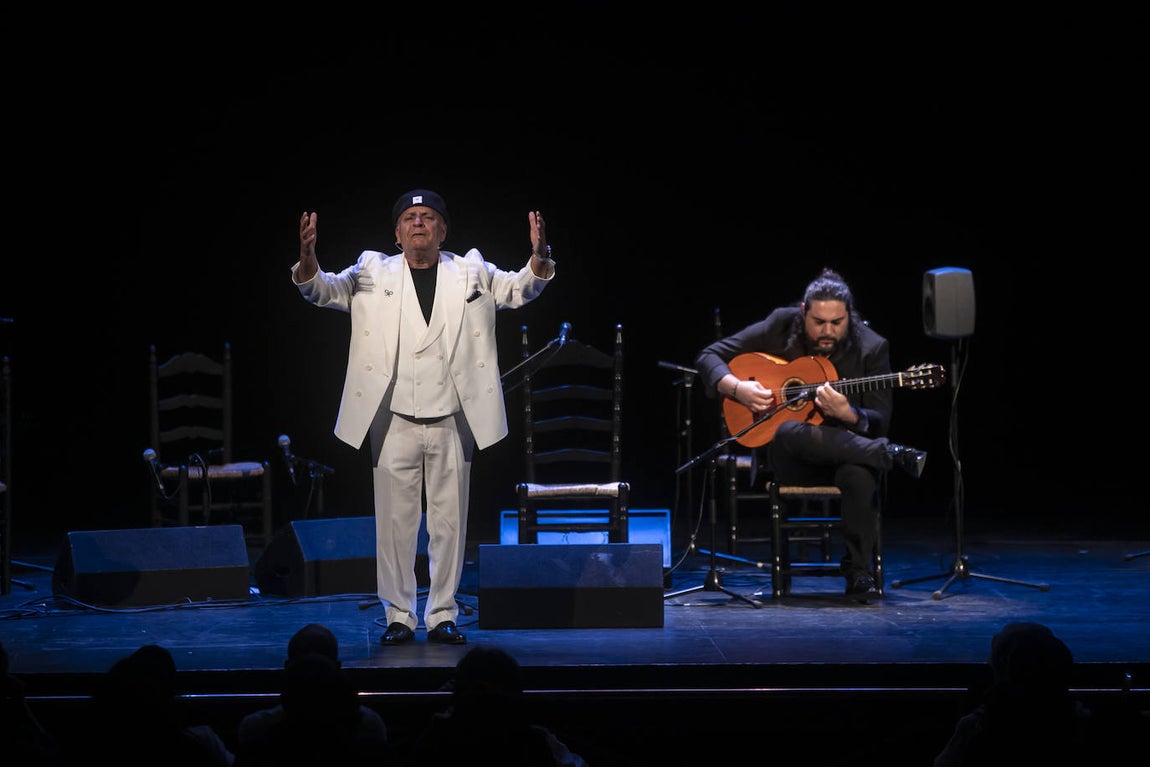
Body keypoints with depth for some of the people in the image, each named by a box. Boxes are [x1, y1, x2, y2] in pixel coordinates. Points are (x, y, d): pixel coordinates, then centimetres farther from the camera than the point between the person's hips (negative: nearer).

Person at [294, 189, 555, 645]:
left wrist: (539, 256, -17)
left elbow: (521, 288, 5)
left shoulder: (471, 273, 8)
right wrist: (308, 256, -24)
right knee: (394, 522, 4)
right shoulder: (373, 273, 5)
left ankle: (442, 616, 16)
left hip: (451, 423, 1)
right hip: (395, 424, -1)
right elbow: (321, 289, -1)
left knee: (450, 524, 6)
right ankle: (399, 616, 15)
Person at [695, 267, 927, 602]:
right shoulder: (780, 326, -2)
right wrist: (738, 388, -17)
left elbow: (879, 423, -8)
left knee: (860, 475, -38)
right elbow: (709, 356, 2)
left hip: (846, 448, 0)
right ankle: (893, 456, -31)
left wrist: (848, 415, -30)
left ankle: (859, 572, -20)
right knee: (790, 432, -39)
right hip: (785, 455, 1)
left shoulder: (871, 348, -5)